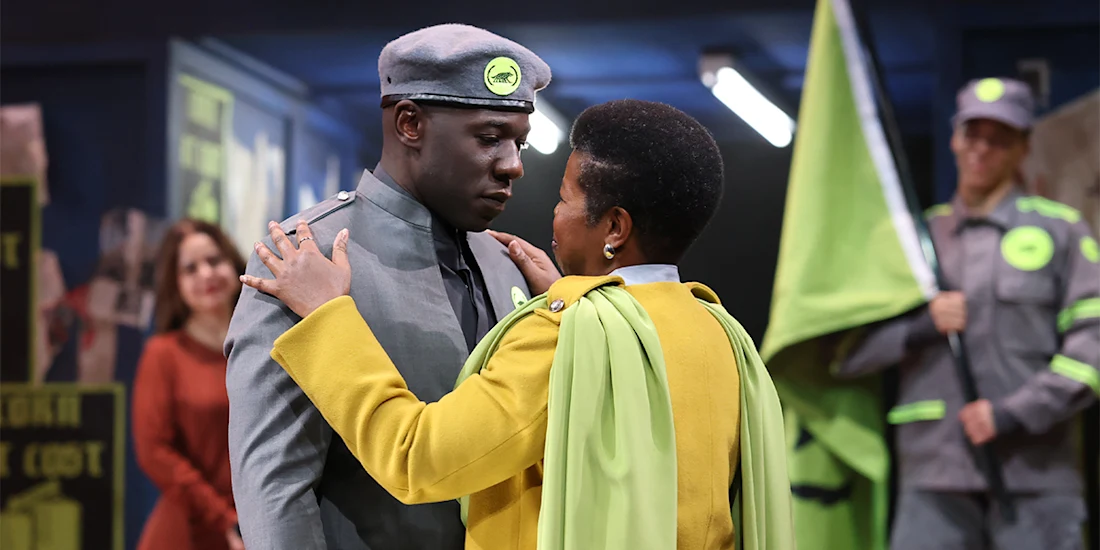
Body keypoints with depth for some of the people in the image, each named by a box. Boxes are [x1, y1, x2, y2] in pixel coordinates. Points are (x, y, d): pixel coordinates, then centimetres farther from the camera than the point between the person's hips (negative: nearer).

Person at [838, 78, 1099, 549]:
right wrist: (919, 328, -7)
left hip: (1035, 473, -2)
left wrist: (1015, 413, -12)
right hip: (936, 478, 2)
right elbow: (847, 351, 12)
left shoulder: (1060, 231, 8)